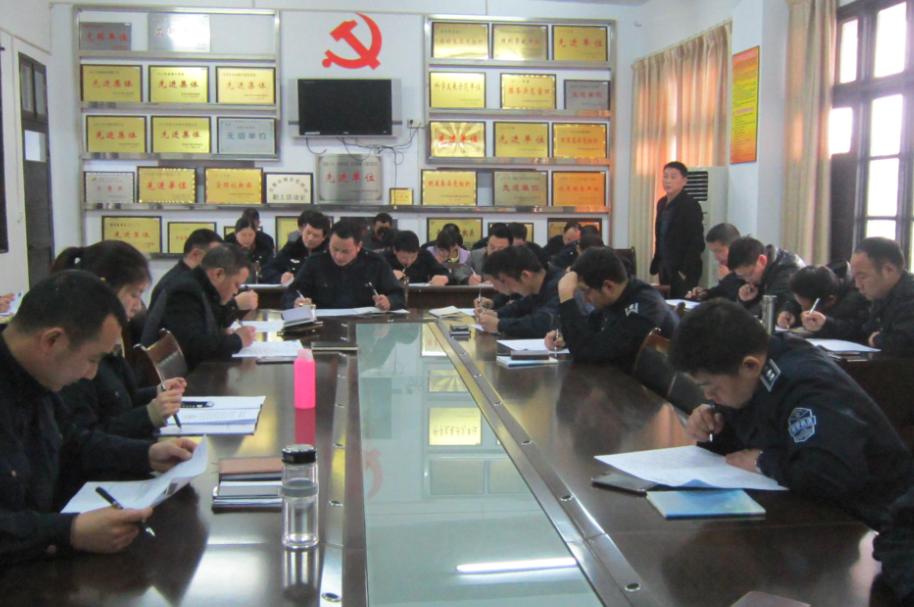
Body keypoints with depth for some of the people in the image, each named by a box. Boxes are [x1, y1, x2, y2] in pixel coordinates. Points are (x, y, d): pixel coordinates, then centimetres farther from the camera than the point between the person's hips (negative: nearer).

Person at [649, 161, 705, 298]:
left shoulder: (690, 205, -11)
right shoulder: (662, 203, 12)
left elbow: (697, 243, -13)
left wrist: (685, 271, -15)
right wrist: (657, 263, 13)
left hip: (683, 273, -7)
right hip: (665, 270, 7)